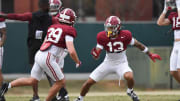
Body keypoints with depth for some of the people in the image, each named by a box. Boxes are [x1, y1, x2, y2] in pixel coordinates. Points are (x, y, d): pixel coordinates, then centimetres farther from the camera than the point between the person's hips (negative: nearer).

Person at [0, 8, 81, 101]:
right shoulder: (68, 31, -5)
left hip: (39, 54, 8)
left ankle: (8, 85, 2)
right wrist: (78, 62, 3)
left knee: (32, 81, 15)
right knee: (60, 82, 7)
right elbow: (71, 51, -15)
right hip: (47, 58, -8)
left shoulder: (52, 27, 18)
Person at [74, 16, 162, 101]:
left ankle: (130, 91, 2)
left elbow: (137, 44, -3)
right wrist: (95, 53, -37)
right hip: (108, 63, 2)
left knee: (129, 77, -33)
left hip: (121, 63, -2)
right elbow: (96, 56, -11)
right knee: (89, 82, -3)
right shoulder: (102, 37, -16)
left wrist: (150, 55, 4)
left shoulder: (125, 35, -19)